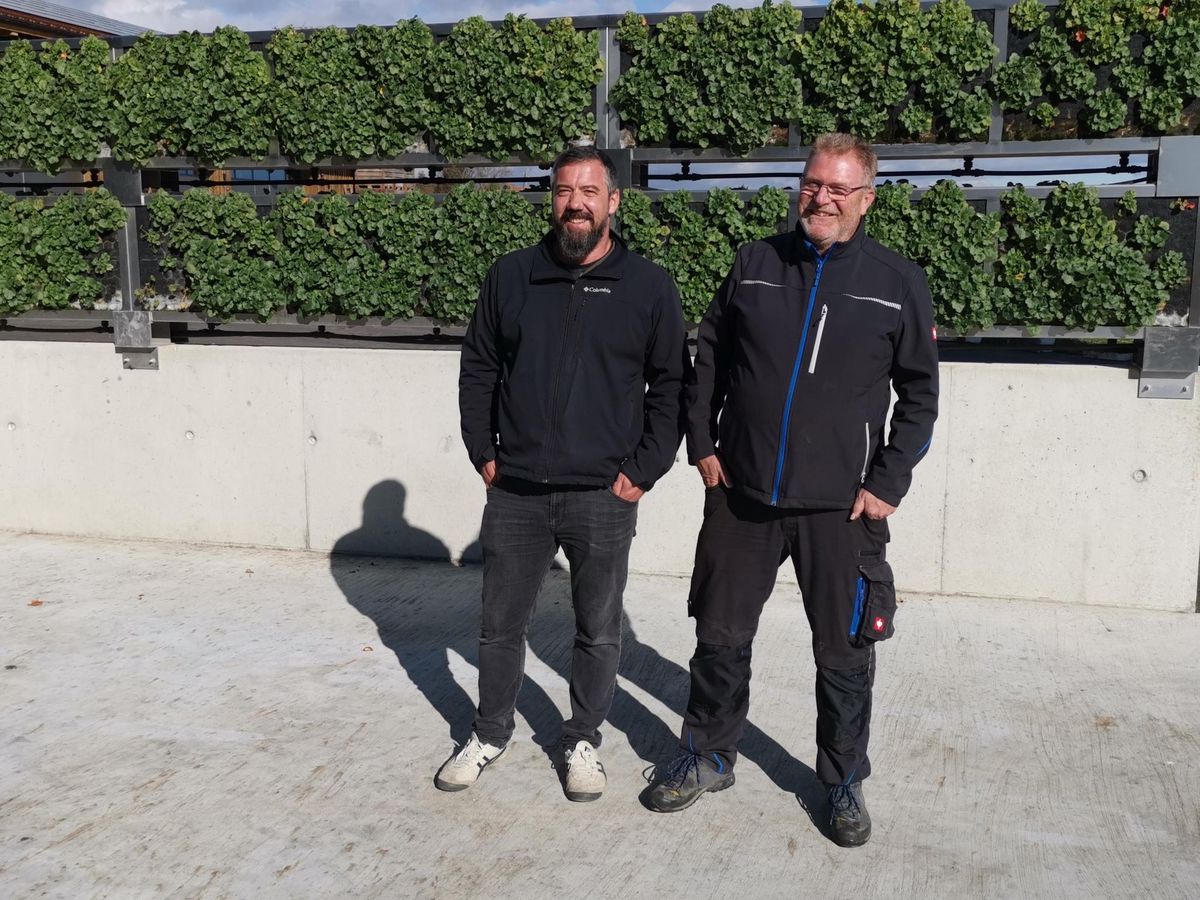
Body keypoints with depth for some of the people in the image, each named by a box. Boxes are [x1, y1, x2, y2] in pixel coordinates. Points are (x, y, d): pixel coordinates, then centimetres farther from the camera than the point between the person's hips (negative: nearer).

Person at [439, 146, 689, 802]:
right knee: (500, 625, 14)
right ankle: (490, 734, 34)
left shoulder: (649, 287, -1)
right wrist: (483, 451, 5)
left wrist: (644, 470, -3)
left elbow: (671, 385, 3)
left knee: (598, 632, 11)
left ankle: (583, 741, 31)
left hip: (604, 496, -2)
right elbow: (478, 368, 12)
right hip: (514, 493, 2)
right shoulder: (511, 277, 5)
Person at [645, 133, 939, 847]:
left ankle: (844, 782, 28)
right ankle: (709, 759, 32)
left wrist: (889, 482, -5)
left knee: (845, 655, 8)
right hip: (739, 494, 2)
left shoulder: (898, 281, -1)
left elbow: (919, 392, 2)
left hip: (841, 505, -2)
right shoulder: (756, 263, 5)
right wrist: (702, 443, 4)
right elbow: (709, 356, 11)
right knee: (721, 636, 12)